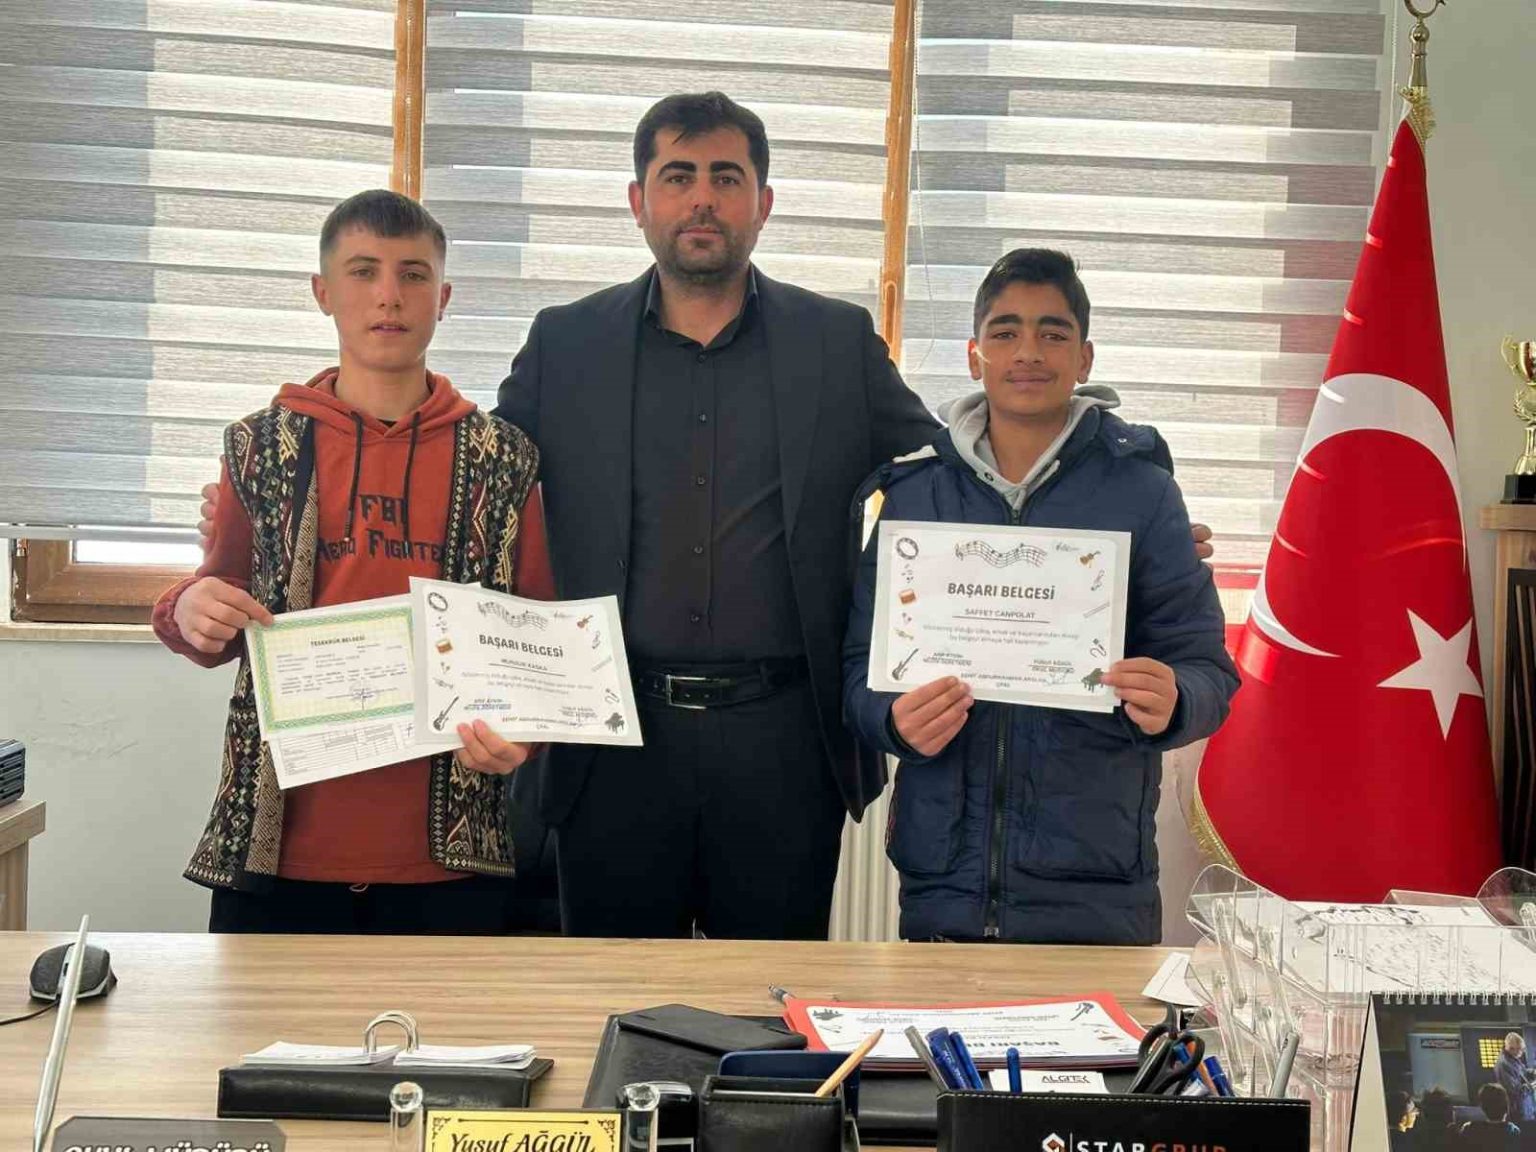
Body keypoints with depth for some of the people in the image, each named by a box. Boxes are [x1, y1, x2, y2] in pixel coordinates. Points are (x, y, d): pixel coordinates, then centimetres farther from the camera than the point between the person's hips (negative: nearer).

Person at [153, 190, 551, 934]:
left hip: (447, 850, 0)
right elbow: (224, 611, 14)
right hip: (274, 841, 1)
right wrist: (188, 613, -9)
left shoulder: (501, 459, 3)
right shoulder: (262, 447, 5)